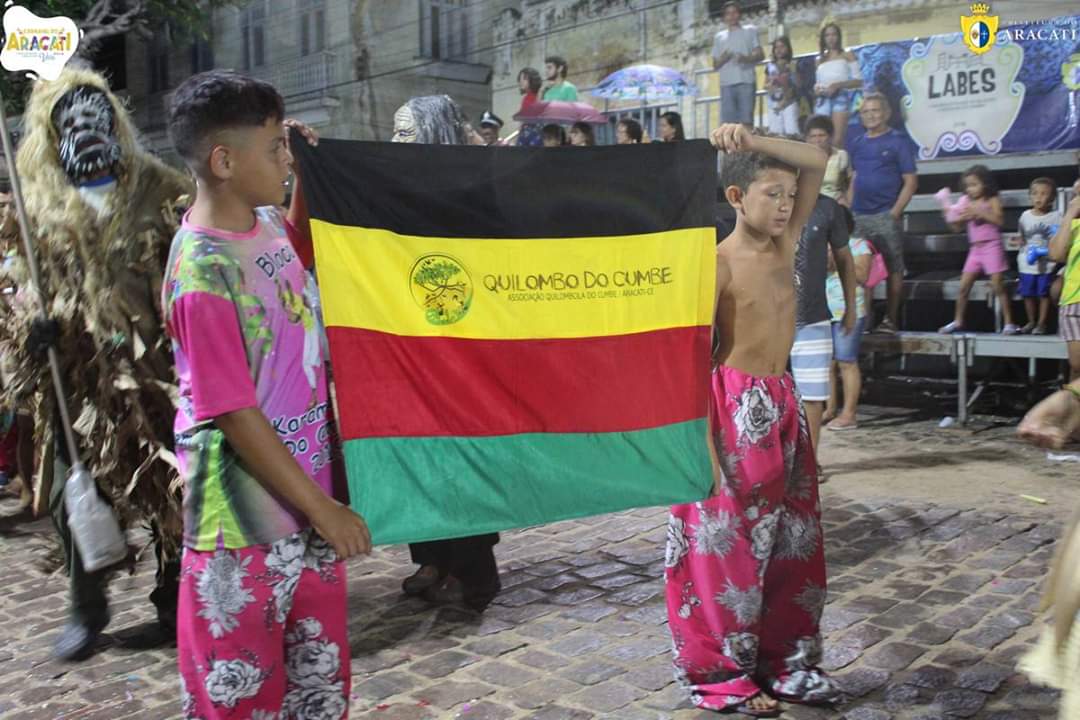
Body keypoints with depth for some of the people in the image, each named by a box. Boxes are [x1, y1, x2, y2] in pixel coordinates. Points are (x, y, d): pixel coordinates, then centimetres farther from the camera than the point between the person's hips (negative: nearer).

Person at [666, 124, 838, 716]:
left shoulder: (786, 244, 8)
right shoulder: (718, 264, -12)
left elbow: (817, 162, 9)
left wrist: (753, 140, -5)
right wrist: (704, 441, -19)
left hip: (782, 405, 8)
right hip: (736, 410, -7)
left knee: (790, 540, 12)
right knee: (728, 542, 1)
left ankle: (783, 658, 25)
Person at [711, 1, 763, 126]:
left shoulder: (750, 31, 14)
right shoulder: (719, 37, 21)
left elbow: (761, 54, 6)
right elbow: (715, 65, 18)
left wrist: (746, 58, -14)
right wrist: (722, 59, -6)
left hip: (746, 82, -2)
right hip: (726, 84, 2)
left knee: (746, 120, -9)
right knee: (727, 122, -6)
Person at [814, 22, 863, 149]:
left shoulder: (847, 55, 9)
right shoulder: (820, 60, 21)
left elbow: (858, 81, 1)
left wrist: (838, 85, -13)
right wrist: (816, 90, 1)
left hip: (840, 98, -4)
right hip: (823, 100, 4)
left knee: (838, 140, -17)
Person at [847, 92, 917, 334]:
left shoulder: (898, 141, 0)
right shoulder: (856, 144, 14)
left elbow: (910, 181, -3)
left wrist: (895, 212, -11)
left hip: (886, 216, -4)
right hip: (857, 217, 5)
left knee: (893, 268, -1)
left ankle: (890, 319, 4)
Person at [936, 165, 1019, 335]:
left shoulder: (992, 200, -4)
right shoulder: (967, 202, 9)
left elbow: (999, 220, -20)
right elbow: (958, 228, 10)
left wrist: (979, 212, -22)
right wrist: (950, 216, -6)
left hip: (992, 246, -5)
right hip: (975, 249, 5)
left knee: (998, 286, -6)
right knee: (963, 286, 3)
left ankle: (1009, 323, 0)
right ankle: (958, 322, 13)